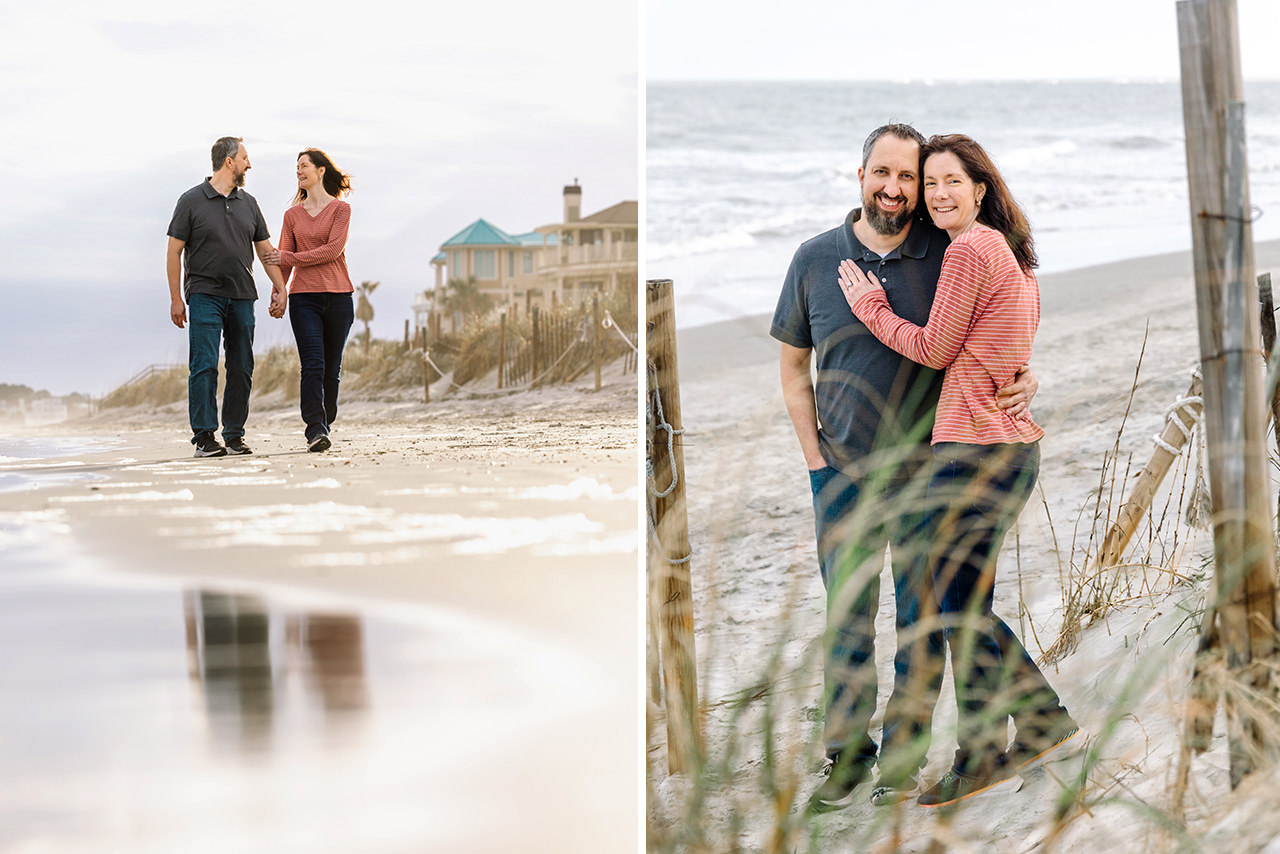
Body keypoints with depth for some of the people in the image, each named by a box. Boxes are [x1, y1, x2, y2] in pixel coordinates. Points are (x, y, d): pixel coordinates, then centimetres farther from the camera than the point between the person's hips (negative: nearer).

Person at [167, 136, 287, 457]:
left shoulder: (248, 203, 13)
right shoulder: (192, 201, -1)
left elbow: (265, 249, 18)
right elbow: (174, 251, -1)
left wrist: (280, 288, 8)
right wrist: (176, 299, -6)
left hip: (242, 297, 5)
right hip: (204, 295, -5)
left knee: (242, 368, 4)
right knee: (204, 366, -9)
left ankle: (234, 435, 11)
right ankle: (204, 437, -8)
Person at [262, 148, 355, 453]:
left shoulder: (341, 209, 3)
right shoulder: (293, 215, 13)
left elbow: (333, 250, -9)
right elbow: (283, 259, 10)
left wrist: (289, 258, -8)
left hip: (338, 296, -1)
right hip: (304, 297, 1)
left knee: (332, 368, 4)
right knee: (313, 365, -13)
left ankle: (325, 424, 18)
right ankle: (315, 431, -18)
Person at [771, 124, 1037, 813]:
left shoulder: (948, 256, -3)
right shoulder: (815, 259, -1)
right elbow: (793, 366, 8)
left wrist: (1023, 380, -9)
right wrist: (816, 458, 2)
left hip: (927, 470, -1)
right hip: (843, 473, 1)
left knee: (921, 620, 4)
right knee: (845, 616, 6)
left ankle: (903, 756, 14)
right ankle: (847, 756, 16)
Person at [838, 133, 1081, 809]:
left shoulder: (970, 250, -12)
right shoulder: (1012, 252, 18)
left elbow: (934, 350, -8)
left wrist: (868, 303, 5)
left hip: (975, 448, -10)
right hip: (1015, 445, 10)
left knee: (960, 608, -3)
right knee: (967, 603, 17)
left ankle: (984, 764, 3)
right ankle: (1045, 722, 21)